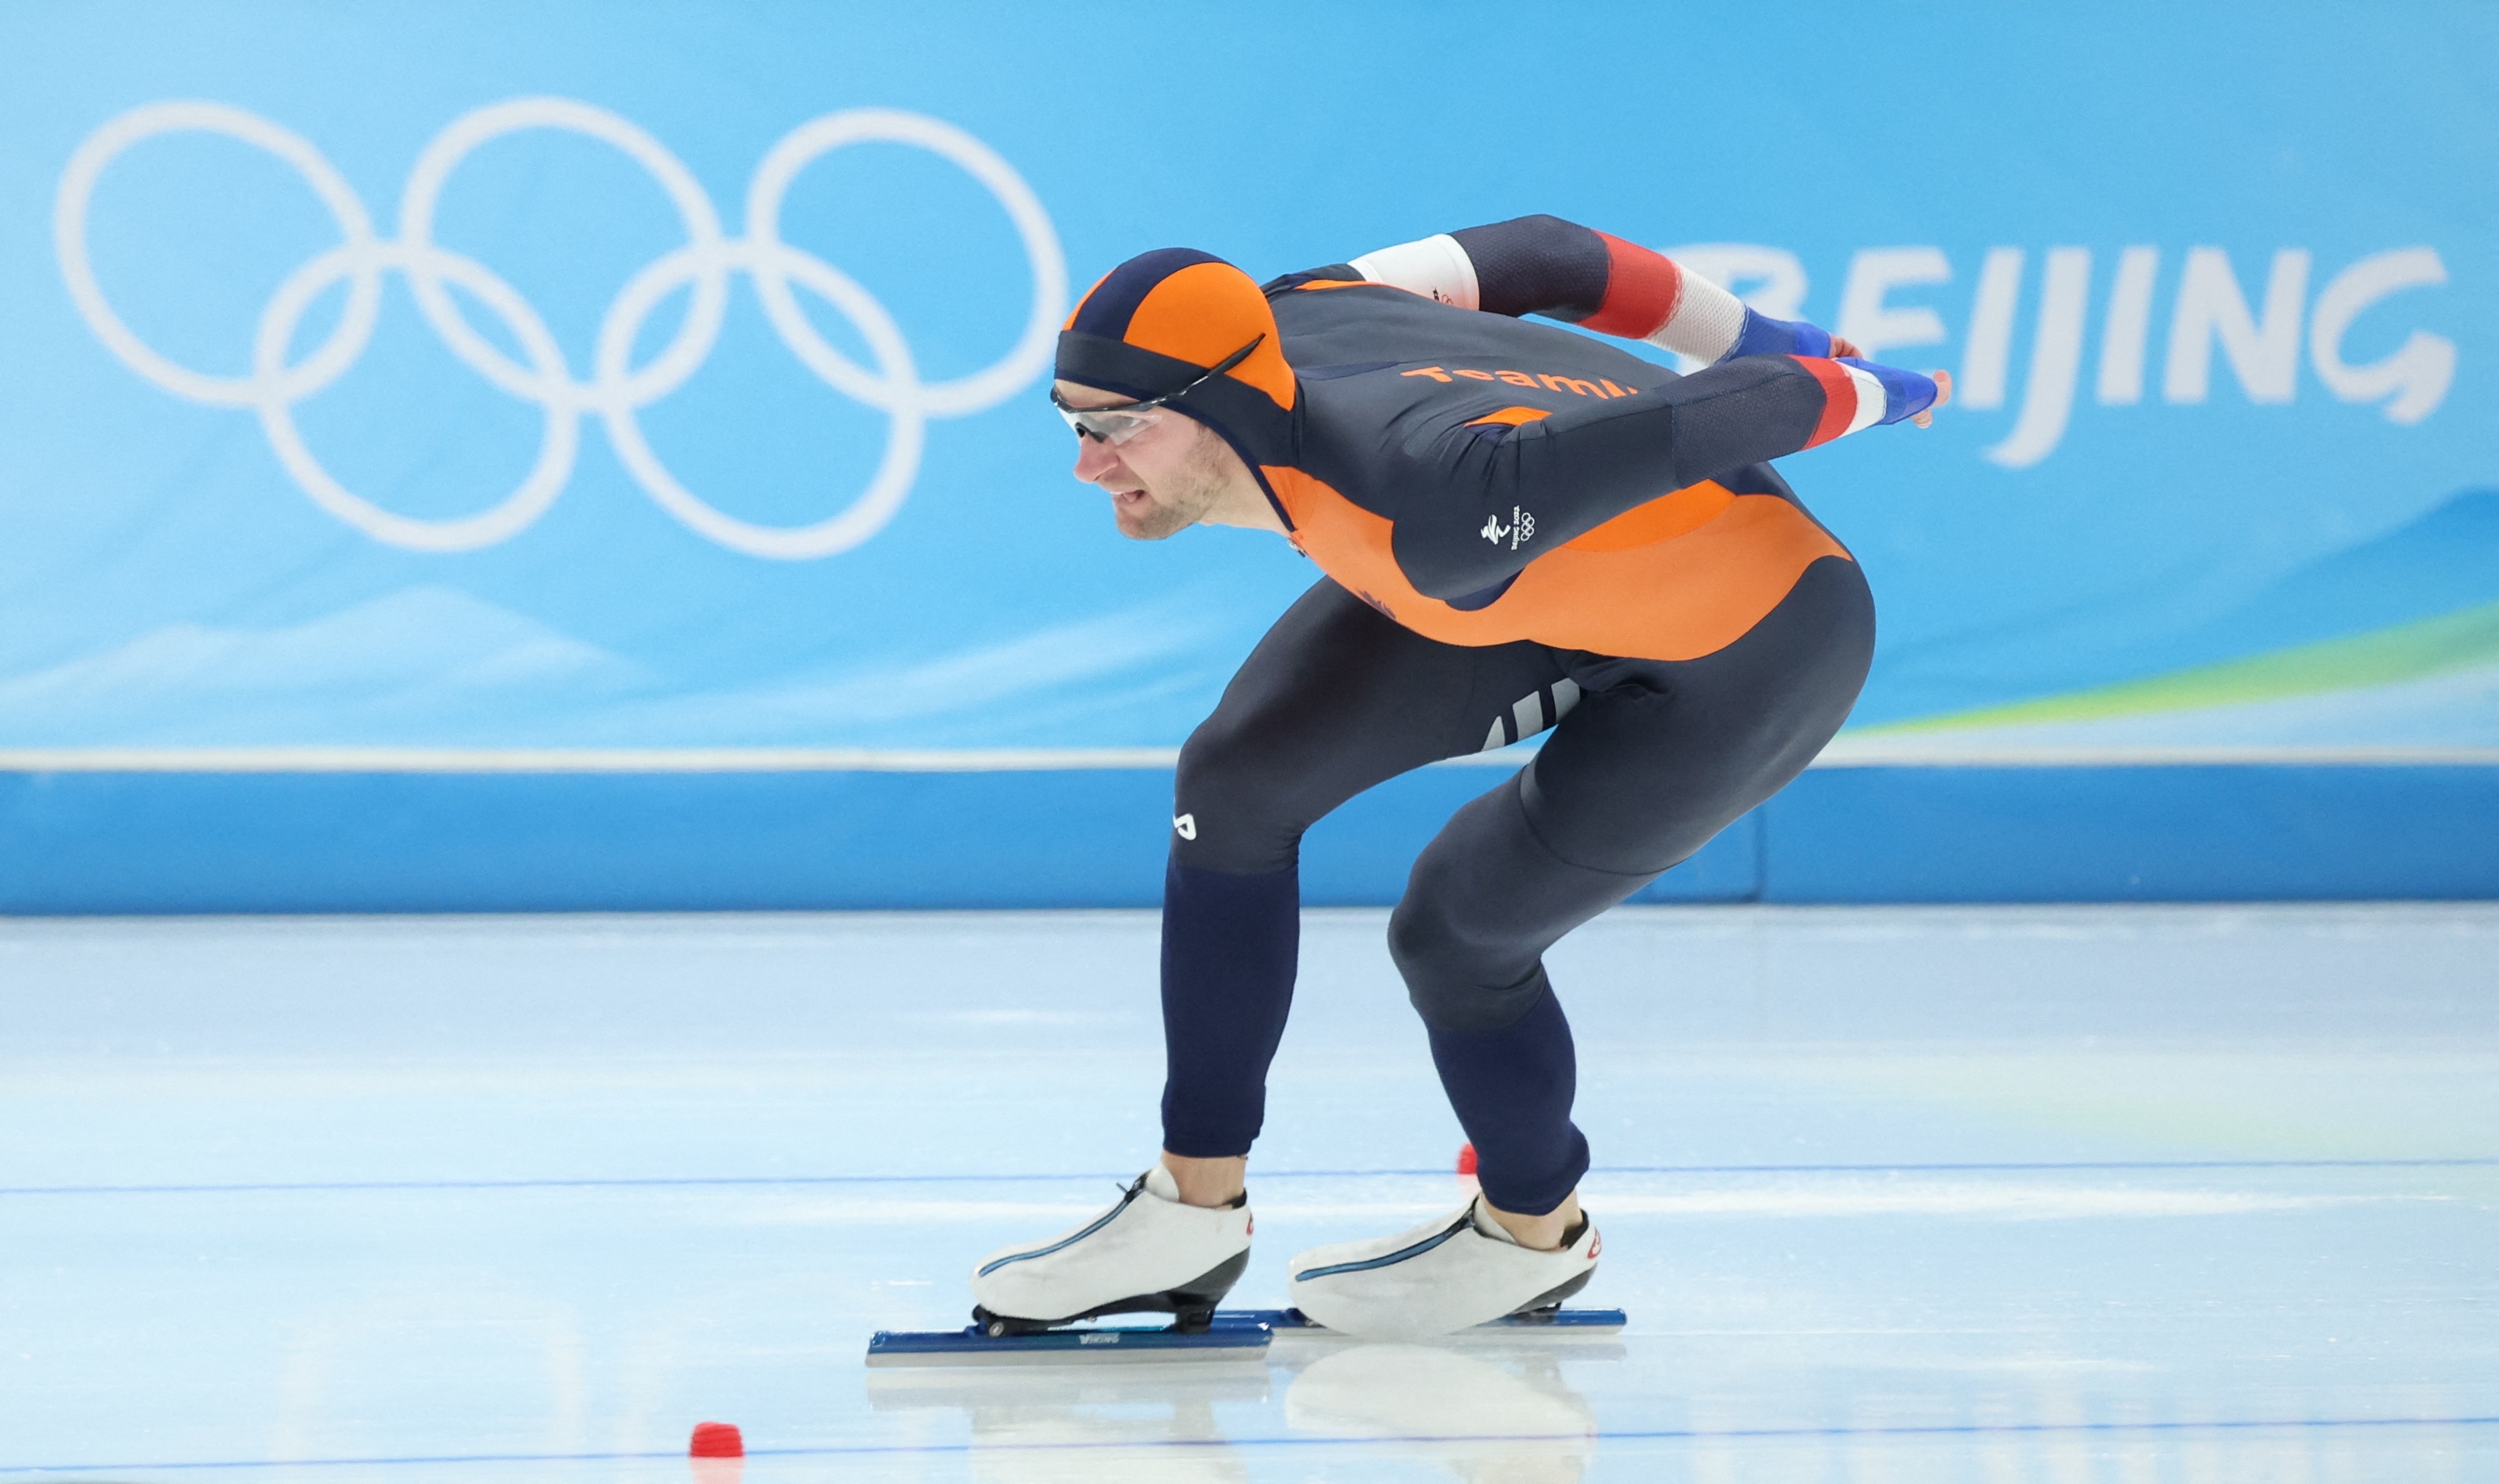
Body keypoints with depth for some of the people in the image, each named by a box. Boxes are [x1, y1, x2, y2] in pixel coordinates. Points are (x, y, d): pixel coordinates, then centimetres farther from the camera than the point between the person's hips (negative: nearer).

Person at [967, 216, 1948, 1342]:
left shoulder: (1427, 508, -41)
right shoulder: (1273, 328, -18)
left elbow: (1713, 425, -32)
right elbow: (1533, 254, -6)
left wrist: (1864, 395, -10)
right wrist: (1758, 336, 6)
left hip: (1749, 648, -8)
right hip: (1568, 566, 8)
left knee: (1453, 928, -5)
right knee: (1240, 777, 0)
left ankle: (1532, 1235, 27)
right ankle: (1195, 1210, 12)